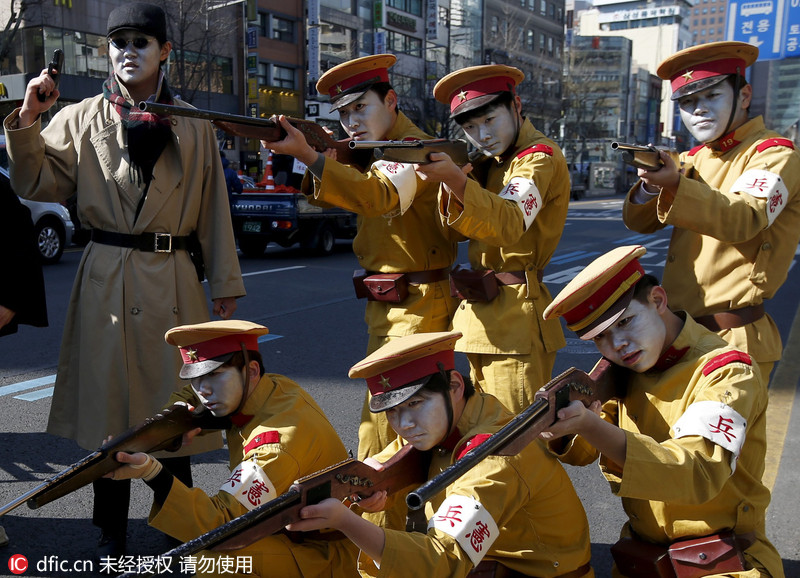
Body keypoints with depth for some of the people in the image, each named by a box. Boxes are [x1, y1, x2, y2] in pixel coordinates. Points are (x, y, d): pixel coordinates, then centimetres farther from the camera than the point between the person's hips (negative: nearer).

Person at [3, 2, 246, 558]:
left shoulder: (193, 126, 7)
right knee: (108, 406, 7)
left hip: (174, 282, 0)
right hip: (106, 281, 1)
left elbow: (213, 208, 7)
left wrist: (225, 283, 6)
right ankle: (112, 532, 24)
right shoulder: (81, 119, 6)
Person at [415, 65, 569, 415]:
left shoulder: (540, 157, -10)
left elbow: (510, 223, -29)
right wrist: (448, 182, -12)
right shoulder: (490, 163, 16)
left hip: (516, 318, -9)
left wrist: (456, 178, -43)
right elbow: (462, 228, 6)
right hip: (481, 315, 9)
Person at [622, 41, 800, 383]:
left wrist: (676, 186, -40)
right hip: (678, 332, 6)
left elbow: (743, 220, -26)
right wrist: (650, 185, -16)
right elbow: (639, 222, 5)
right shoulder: (694, 159, 14)